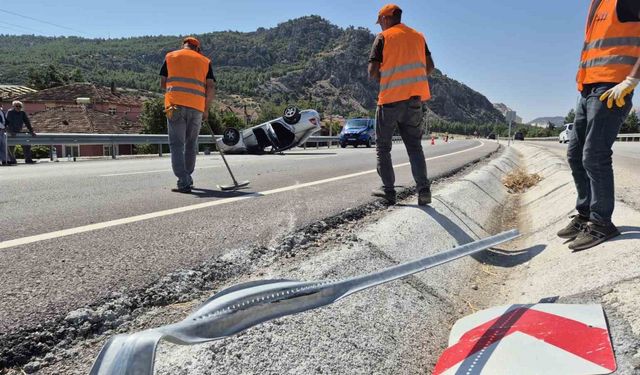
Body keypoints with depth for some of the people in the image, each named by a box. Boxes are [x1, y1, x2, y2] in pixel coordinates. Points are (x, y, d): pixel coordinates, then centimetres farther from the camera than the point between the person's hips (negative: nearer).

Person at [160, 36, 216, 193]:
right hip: (197, 107, 2)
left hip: (175, 104, -1)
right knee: (191, 144, 15)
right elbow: (211, 87, 6)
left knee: (177, 144, -1)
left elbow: (162, 83, 13)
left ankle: (184, 182, -10)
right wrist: (206, 109, 14)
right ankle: (187, 179, 25)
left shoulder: (170, 56, 15)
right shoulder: (205, 61, 15)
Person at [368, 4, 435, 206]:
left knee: (383, 147, 8)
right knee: (415, 146, 10)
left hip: (390, 99, -4)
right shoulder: (418, 36, 13)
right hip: (414, 99, 4)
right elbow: (430, 67, 11)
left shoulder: (383, 38, -2)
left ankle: (388, 190, 4)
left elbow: (373, 71, -7)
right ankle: (424, 190, -2)